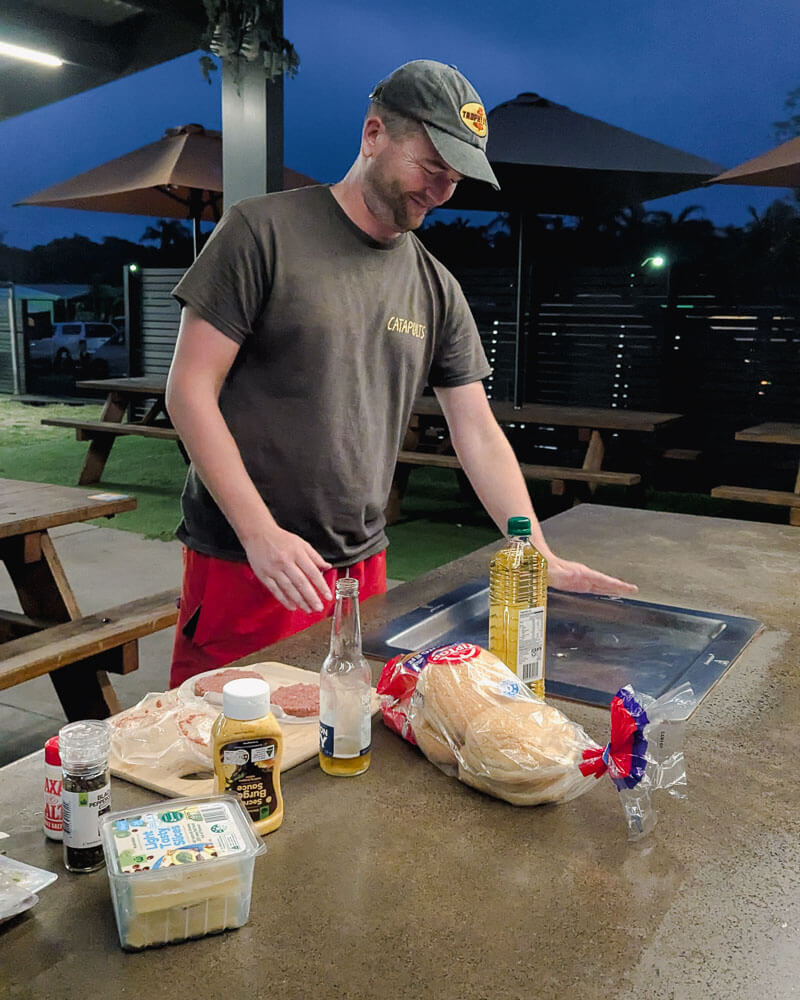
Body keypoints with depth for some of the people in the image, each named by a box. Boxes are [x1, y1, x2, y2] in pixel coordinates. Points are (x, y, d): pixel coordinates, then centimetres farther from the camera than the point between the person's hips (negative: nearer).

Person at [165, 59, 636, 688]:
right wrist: (262, 533, -17)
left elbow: (480, 436, 9)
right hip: (244, 567, -4)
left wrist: (543, 560, 0)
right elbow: (190, 390, -9)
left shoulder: (437, 289, 8)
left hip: (363, 567, 5)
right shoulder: (264, 231, -6)